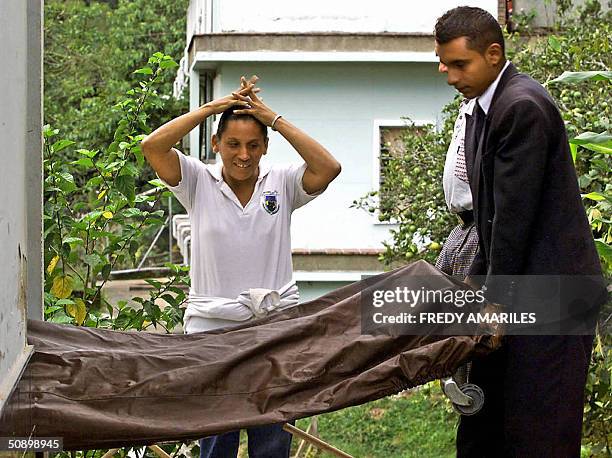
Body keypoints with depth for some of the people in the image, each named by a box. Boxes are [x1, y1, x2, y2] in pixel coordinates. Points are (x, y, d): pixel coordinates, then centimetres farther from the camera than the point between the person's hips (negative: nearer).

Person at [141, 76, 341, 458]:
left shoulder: (282, 183, 3)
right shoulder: (199, 182, 2)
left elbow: (328, 168, -14)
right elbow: (153, 146, -11)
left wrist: (276, 119, -9)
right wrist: (211, 107, -9)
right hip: (212, 327, -1)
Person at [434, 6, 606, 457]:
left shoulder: (523, 106, -17)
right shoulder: (484, 110, 14)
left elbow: (516, 212, -18)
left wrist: (497, 298, -14)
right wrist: (477, 280, 11)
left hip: (552, 295, -10)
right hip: (515, 294, 10)